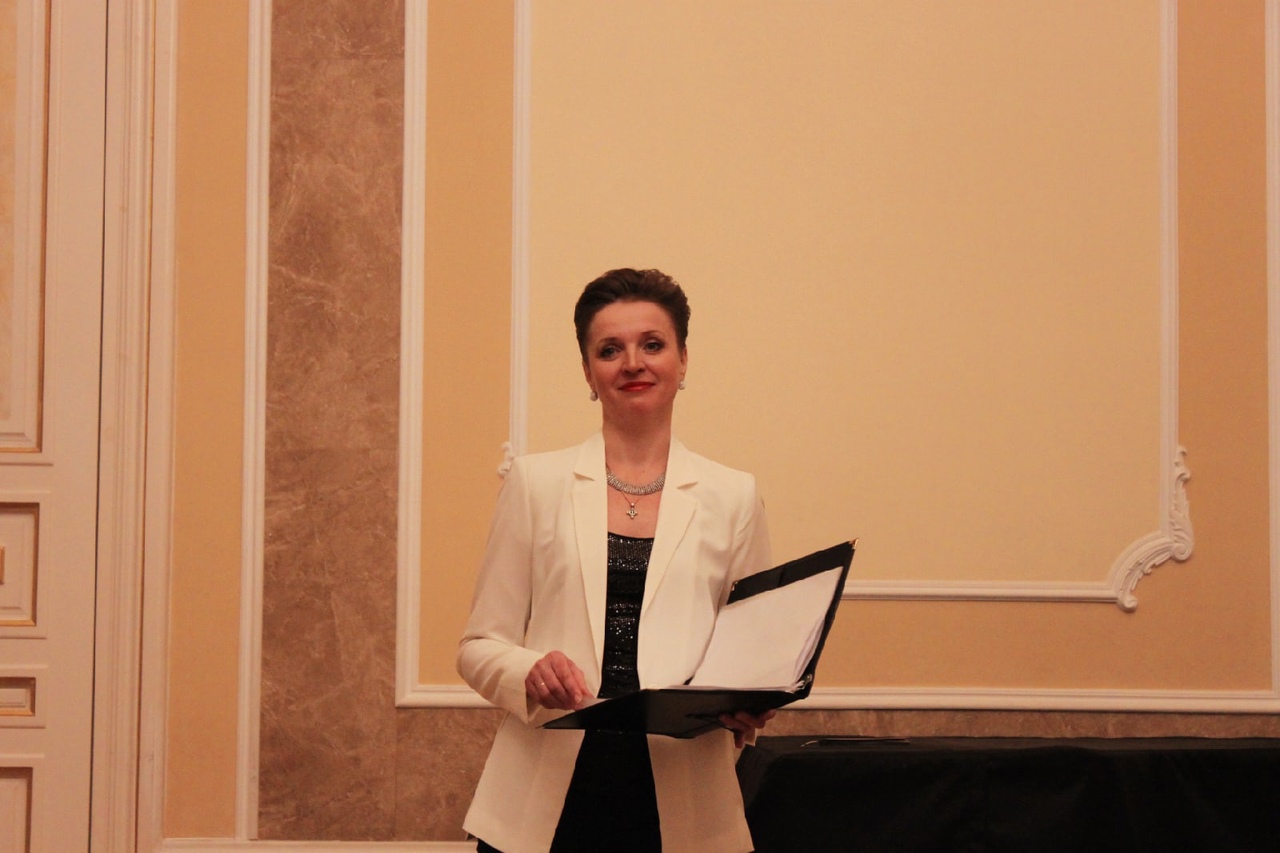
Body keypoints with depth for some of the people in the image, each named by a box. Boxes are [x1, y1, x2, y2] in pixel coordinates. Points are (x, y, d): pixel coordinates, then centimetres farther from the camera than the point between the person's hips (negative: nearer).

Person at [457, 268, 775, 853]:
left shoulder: (732, 497, 8)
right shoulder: (536, 482, 7)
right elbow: (480, 645, 7)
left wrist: (745, 711, -11)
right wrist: (530, 674, -15)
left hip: (681, 801, 1)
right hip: (545, 800, 0)